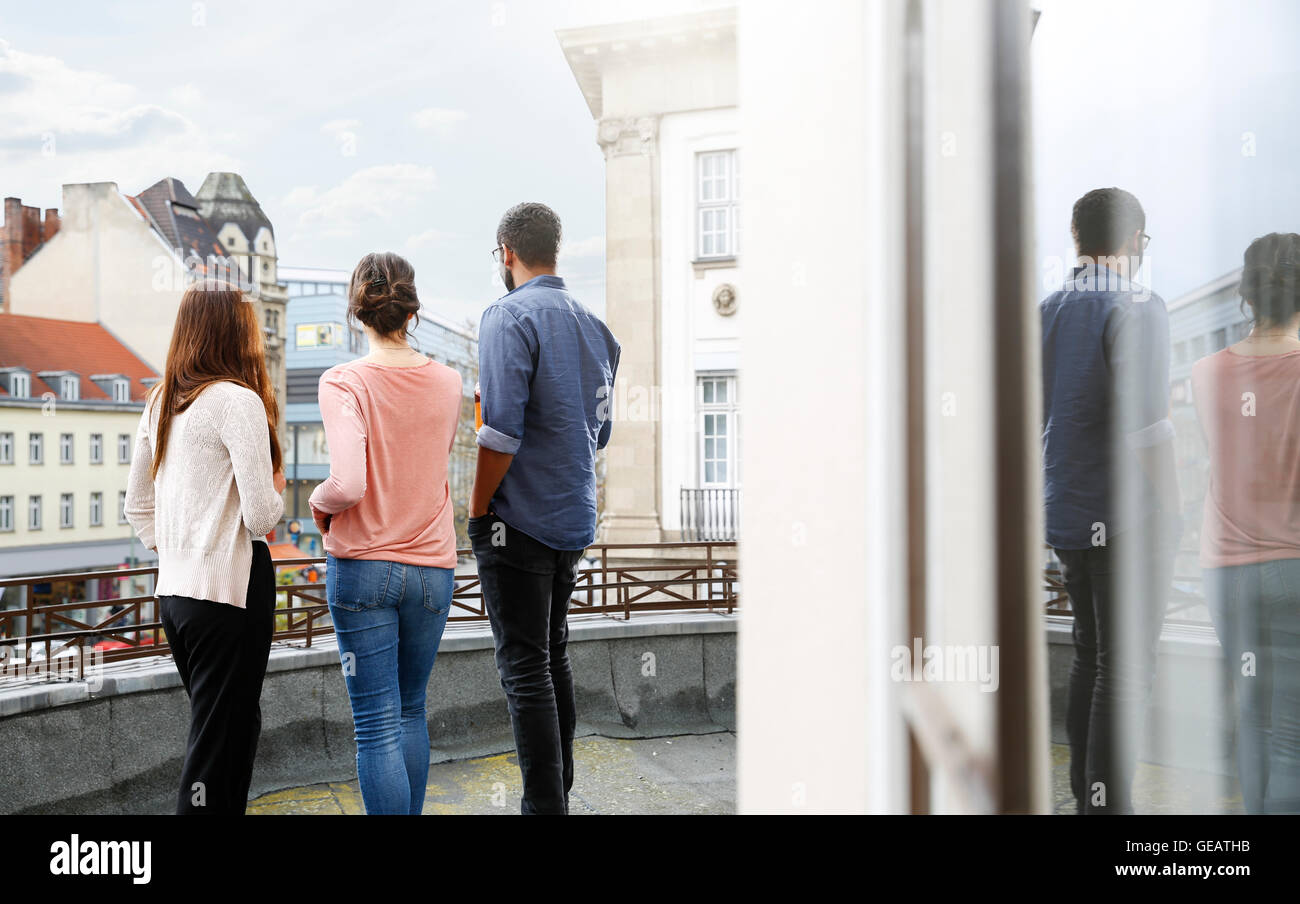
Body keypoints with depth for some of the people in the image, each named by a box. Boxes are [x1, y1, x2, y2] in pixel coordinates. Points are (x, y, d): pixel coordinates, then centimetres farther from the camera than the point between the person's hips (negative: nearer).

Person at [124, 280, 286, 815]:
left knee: (219, 730, 21)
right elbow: (261, 516, -17)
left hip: (174, 590, 8)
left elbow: (137, 505, 18)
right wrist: (278, 490, 3)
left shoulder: (160, 403, 11)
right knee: (221, 747, 1)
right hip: (231, 587, -8)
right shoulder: (238, 400, -13)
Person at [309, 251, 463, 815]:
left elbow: (349, 484, -21)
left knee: (376, 725, 3)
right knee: (411, 709, 21)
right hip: (432, 567, 4)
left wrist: (319, 503, -1)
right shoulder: (446, 383, 1)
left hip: (361, 565, -4)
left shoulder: (343, 382, -10)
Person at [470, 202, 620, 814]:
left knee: (525, 667, -1)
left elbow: (501, 431, -20)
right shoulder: (594, 326, 12)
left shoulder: (509, 316, -11)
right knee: (553, 656, 18)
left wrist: (477, 511, -10)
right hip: (575, 518, 8)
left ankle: (544, 804, 5)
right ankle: (560, 793, 28)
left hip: (519, 520, -8)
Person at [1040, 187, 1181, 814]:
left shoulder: (1045, 313, 10)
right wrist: (1172, 508, -11)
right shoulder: (1137, 308, -12)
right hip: (1126, 516, -7)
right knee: (1126, 669, 1)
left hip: (1065, 516, 7)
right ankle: (1109, 801, 7)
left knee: (1091, 657, 17)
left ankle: (1086, 794, 26)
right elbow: (1144, 421, -22)